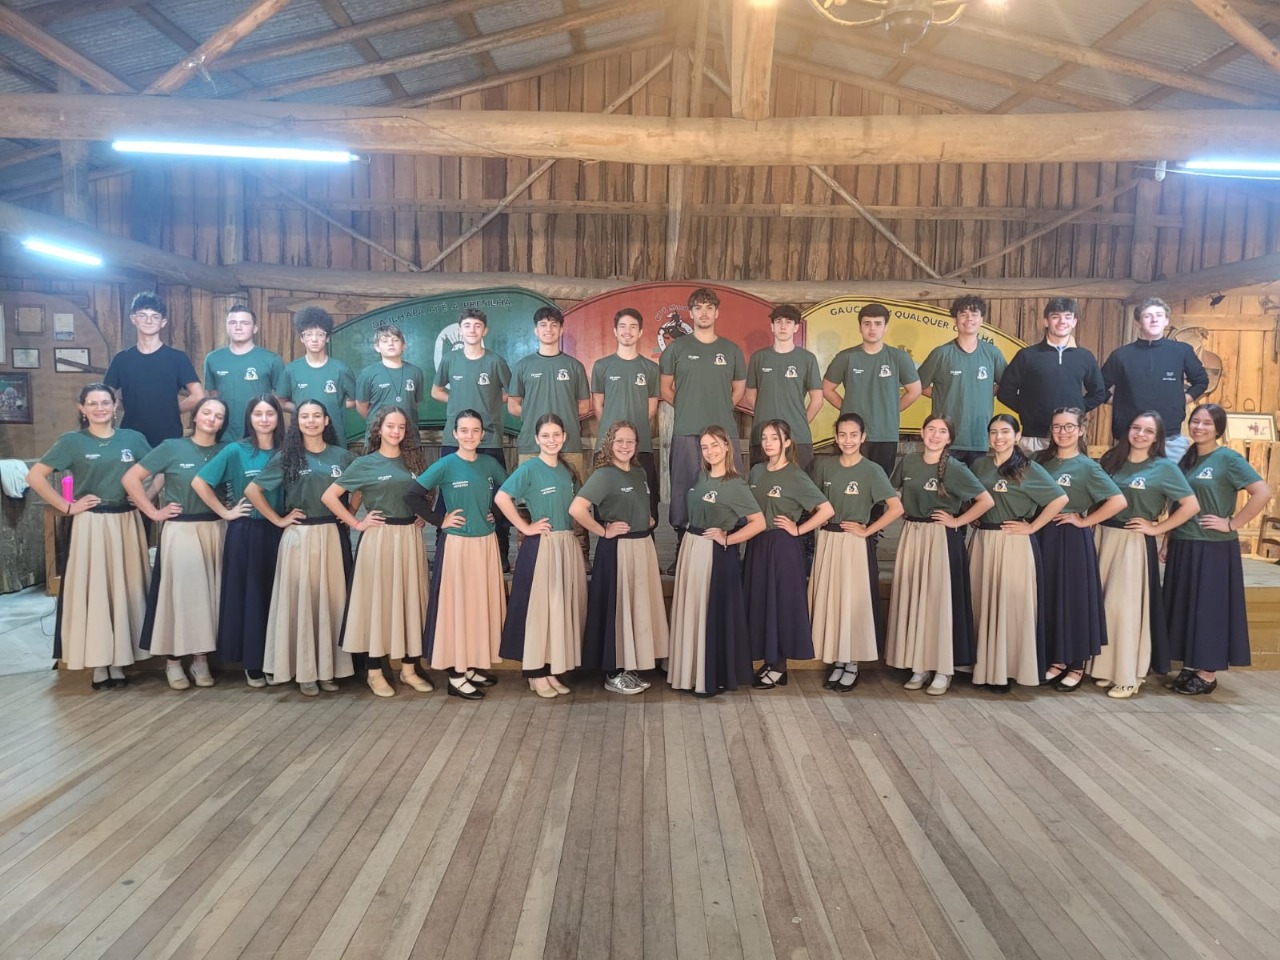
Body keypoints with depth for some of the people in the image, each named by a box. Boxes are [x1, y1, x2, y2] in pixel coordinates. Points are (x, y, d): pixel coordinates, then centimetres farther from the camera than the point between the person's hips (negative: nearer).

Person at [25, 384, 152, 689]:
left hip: (127, 523, 3)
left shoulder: (133, 438, 6)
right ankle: (98, 664, 8)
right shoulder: (72, 441, -1)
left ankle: (118, 661, 15)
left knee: (124, 590, 5)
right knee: (93, 591, -1)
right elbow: (35, 477, -3)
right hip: (90, 525, -2)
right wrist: (67, 507, -7)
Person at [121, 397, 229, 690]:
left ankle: (201, 657, 14)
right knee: (181, 590, -4)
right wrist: (154, 512, -5)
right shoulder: (172, 447, -2)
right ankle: (173, 661, 8)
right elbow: (130, 479, -2)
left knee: (209, 592, 3)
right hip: (180, 530, -2)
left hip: (215, 529, 3)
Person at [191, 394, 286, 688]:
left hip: (277, 532, 2)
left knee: (275, 596, 6)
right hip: (245, 533, -2)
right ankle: (252, 663, 14)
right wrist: (225, 512, -4)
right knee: (247, 595, 3)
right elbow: (199, 482, -3)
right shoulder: (235, 451, -3)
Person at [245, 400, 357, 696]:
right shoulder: (287, 457, 1)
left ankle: (329, 668, 16)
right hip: (299, 536, -2)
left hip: (333, 535, 2)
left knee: (331, 599, 5)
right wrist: (278, 519, -3)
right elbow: (252, 490, 1)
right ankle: (304, 671, 10)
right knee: (301, 600, 1)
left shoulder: (341, 455, 6)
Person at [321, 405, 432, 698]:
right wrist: (356, 523, -6)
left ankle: (408, 668, 18)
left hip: (410, 538, 4)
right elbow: (329, 496, -3)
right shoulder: (365, 464, -2)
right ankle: (375, 672, 13)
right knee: (377, 602, 1)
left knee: (410, 601, 7)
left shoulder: (412, 461, 9)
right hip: (378, 539, -4)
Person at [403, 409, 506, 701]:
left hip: (487, 543, 5)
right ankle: (456, 675, 8)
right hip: (456, 544, -5)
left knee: (484, 603, 10)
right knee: (457, 604, 0)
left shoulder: (490, 464, 5)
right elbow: (412, 495, -11)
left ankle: (476, 665, 24)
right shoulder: (446, 465, -8)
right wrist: (440, 521, -10)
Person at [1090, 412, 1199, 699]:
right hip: (1104, 538, 5)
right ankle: (1106, 667, 20)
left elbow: (1192, 506, -7)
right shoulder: (1112, 460, 9)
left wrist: (1157, 528, -8)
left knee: (1125, 606, -3)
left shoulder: (1164, 468, -4)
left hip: (1135, 543, -4)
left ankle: (1128, 676, 7)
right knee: (1102, 604, 7)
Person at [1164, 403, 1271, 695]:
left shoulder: (1228, 458, -9)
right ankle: (1191, 666, 22)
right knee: (1184, 607, 11)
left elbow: (1263, 493, -18)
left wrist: (1231, 523, -16)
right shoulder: (1187, 459, 11)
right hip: (1182, 547, 7)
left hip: (1213, 549, -7)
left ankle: (1208, 674, 10)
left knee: (1209, 608, 0)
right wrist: (1167, 539, 11)